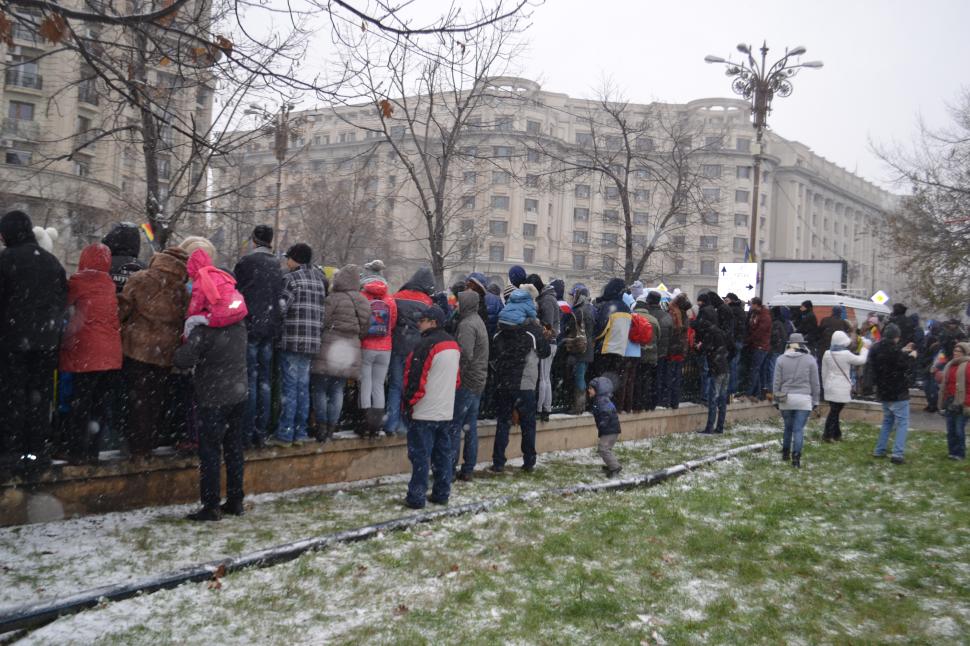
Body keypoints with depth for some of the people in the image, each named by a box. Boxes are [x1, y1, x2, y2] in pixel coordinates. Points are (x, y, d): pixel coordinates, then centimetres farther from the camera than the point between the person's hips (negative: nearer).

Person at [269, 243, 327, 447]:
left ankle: (285, 433, -1)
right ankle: (300, 432, 14)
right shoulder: (319, 279, 14)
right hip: (313, 341, 6)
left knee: (289, 387, -3)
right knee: (303, 386, 11)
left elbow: (281, 306, -14)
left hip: (292, 340, -6)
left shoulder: (290, 278, -6)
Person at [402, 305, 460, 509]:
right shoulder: (453, 344, 11)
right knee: (443, 454, 12)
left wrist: (409, 402, -6)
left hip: (424, 412, -8)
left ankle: (416, 497, 1)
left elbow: (415, 377, -16)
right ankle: (441, 494, 18)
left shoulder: (426, 344, -16)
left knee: (420, 455, -2)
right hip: (446, 411, 8)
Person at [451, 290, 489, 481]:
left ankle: (449, 468, -2)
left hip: (466, 382, -9)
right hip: (478, 381, 9)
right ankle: (468, 470, 16)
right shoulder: (478, 321, 15)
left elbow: (465, 355, -24)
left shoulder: (467, 325, -16)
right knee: (471, 427, 11)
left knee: (454, 426, -4)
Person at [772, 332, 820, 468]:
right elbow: (815, 383, 2)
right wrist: (815, 400, 10)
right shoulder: (810, 359, -1)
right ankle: (796, 457, -8)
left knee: (788, 427, 18)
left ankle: (785, 453, 28)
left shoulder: (781, 359, 1)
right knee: (799, 429, -2)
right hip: (803, 399, -2)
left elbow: (776, 382, 3)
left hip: (786, 399, 2)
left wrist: (776, 399, 11)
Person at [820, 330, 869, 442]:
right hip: (842, 388, -5)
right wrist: (865, 349, 17)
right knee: (835, 411, -2)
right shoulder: (846, 354, -15)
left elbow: (824, 372, 10)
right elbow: (861, 360, 0)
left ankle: (836, 434, 19)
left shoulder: (827, 354, 1)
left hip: (830, 387, 5)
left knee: (834, 410, 13)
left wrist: (824, 385, 22)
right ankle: (827, 435, -3)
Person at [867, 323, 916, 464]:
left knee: (887, 420, 21)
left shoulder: (875, 349, 3)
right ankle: (898, 453, -10)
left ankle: (879, 450, 18)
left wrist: (903, 352, 14)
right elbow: (904, 367, -18)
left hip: (883, 393, 7)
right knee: (902, 423, -1)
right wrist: (911, 357, -1)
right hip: (898, 393, -7)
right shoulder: (894, 350, -21)